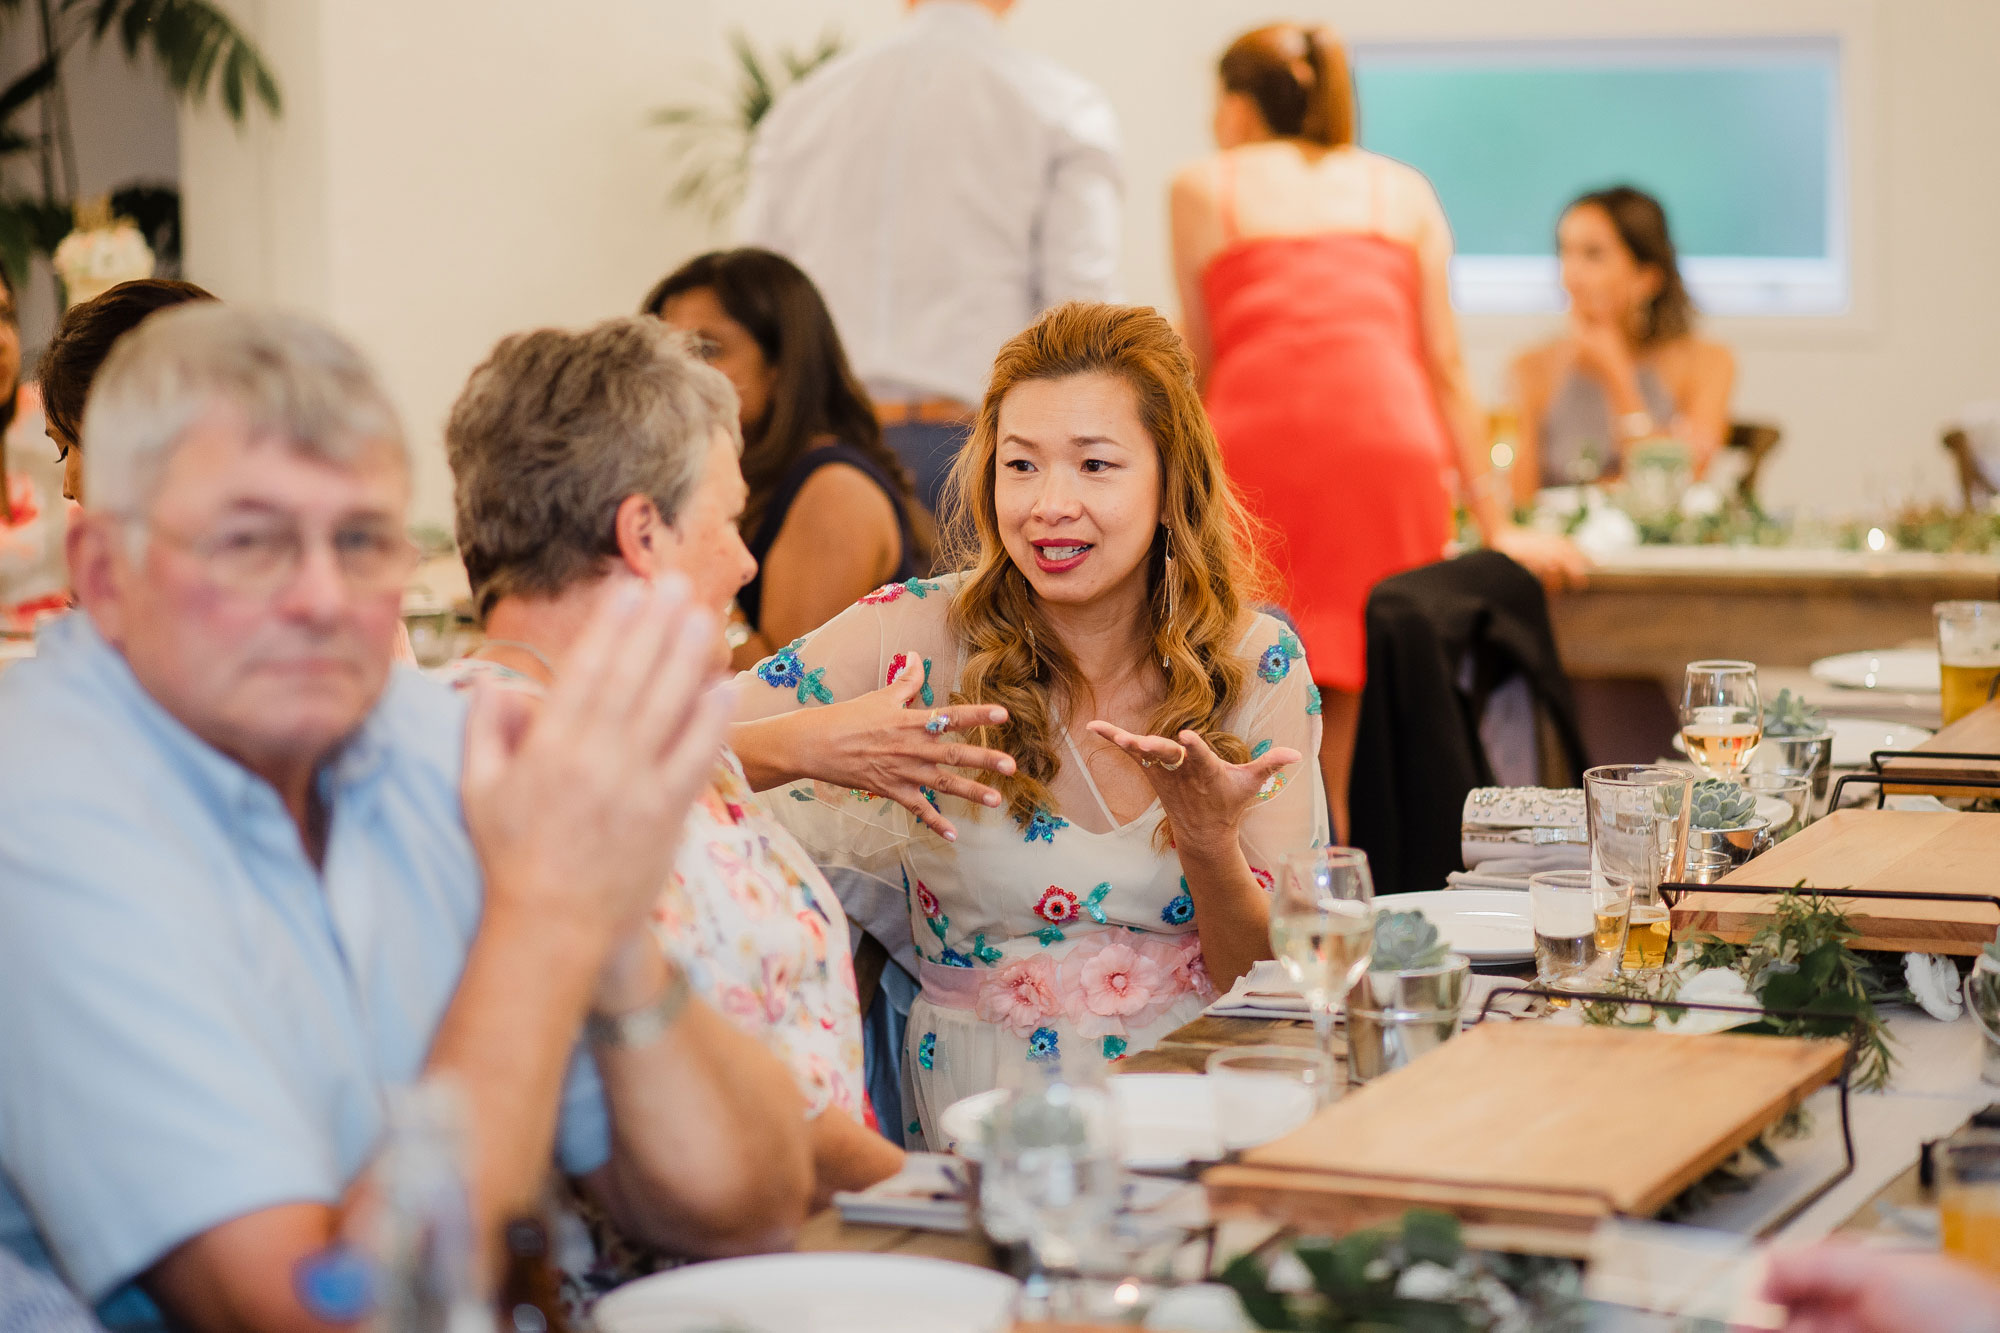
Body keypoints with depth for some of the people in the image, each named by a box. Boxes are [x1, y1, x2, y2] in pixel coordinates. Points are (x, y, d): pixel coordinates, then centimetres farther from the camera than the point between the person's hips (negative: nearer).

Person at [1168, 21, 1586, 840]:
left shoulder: (1203, 187, 18)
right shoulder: (1403, 191, 23)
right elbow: (1444, 367, 18)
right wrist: (1496, 530, 20)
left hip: (1254, 438, -1)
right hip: (1388, 437, 2)